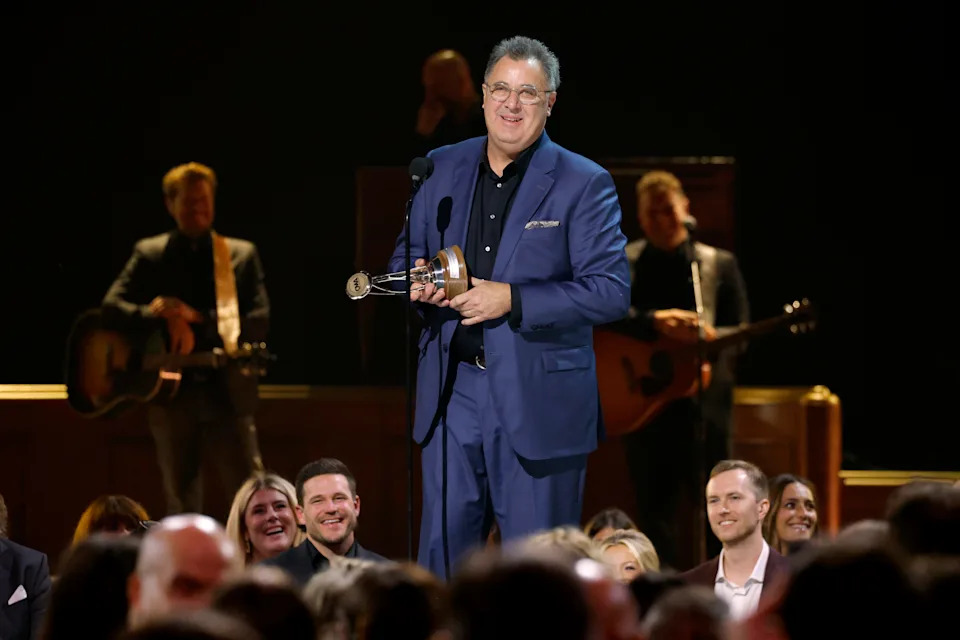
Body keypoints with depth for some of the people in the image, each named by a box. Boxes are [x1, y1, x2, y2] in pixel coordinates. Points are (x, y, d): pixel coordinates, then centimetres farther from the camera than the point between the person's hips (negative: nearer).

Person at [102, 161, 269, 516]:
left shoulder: (242, 254, 8)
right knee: (182, 503, 6)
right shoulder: (149, 254, 8)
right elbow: (112, 306, -2)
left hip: (227, 391, -1)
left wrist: (197, 320, -14)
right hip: (170, 391, 1)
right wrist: (167, 318, -18)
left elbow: (259, 321, -2)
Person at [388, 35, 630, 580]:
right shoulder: (444, 168, 10)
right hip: (453, 392, 4)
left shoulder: (584, 184, -4)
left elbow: (612, 291, -11)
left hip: (540, 400, -4)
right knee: (443, 549, 7)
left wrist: (512, 301, -18)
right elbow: (406, 253, 21)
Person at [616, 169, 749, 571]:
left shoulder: (719, 265, 8)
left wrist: (709, 337, -19)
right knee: (654, 509, 4)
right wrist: (655, 322, -23)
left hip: (704, 401, -1)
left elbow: (740, 330, 2)